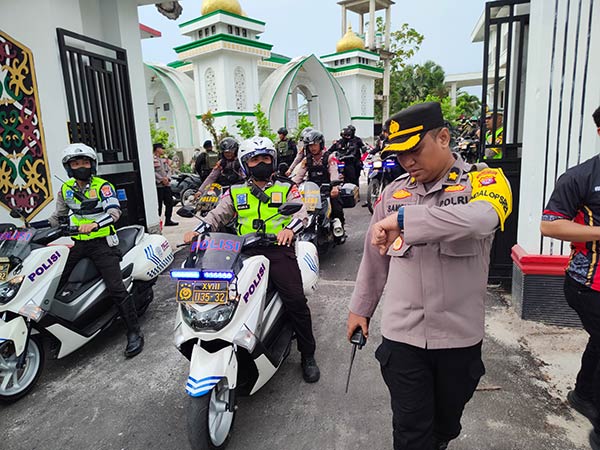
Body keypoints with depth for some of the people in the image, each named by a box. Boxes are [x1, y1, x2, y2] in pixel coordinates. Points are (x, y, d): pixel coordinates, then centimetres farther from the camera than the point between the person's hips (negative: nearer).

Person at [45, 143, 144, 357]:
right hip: (79, 242, 5)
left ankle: (134, 332, -4)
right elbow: (58, 217, 23)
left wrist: (94, 225, -35)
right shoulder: (66, 189, 11)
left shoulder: (103, 186, -5)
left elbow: (114, 212, -20)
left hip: (102, 242, -5)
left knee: (116, 288, -13)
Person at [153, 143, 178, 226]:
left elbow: (169, 169, 13)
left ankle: (168, 220, 17)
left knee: (169, 202, 8)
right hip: (158, 185, -7)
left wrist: (167, 178, -4)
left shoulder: (164, 159, 17)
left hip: (167, 184, 7)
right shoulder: (153, 159, -7)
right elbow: (153, 172, -14)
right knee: (159, 204, -4)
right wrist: (161, 179, -16)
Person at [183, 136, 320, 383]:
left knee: (296, 300, -13)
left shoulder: (287, 188, 11)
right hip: (245, 252, 2)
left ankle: (308, 355, 7)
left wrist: (290, 228, -24)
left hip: (278, 249, -2)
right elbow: (217, 215, 12)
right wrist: (197, 230, -7)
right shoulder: (235, 192, 18)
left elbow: (301, 212, -2)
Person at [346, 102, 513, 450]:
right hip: (402, 334, 1)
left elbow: (482, 219, -33)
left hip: (460, 334, -1)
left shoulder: (484, 181, -8)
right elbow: (374, 257, 10)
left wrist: (403, 219, -36)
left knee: (447, 420, 22)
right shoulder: (394, 192, 2)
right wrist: (360, 308, 15)